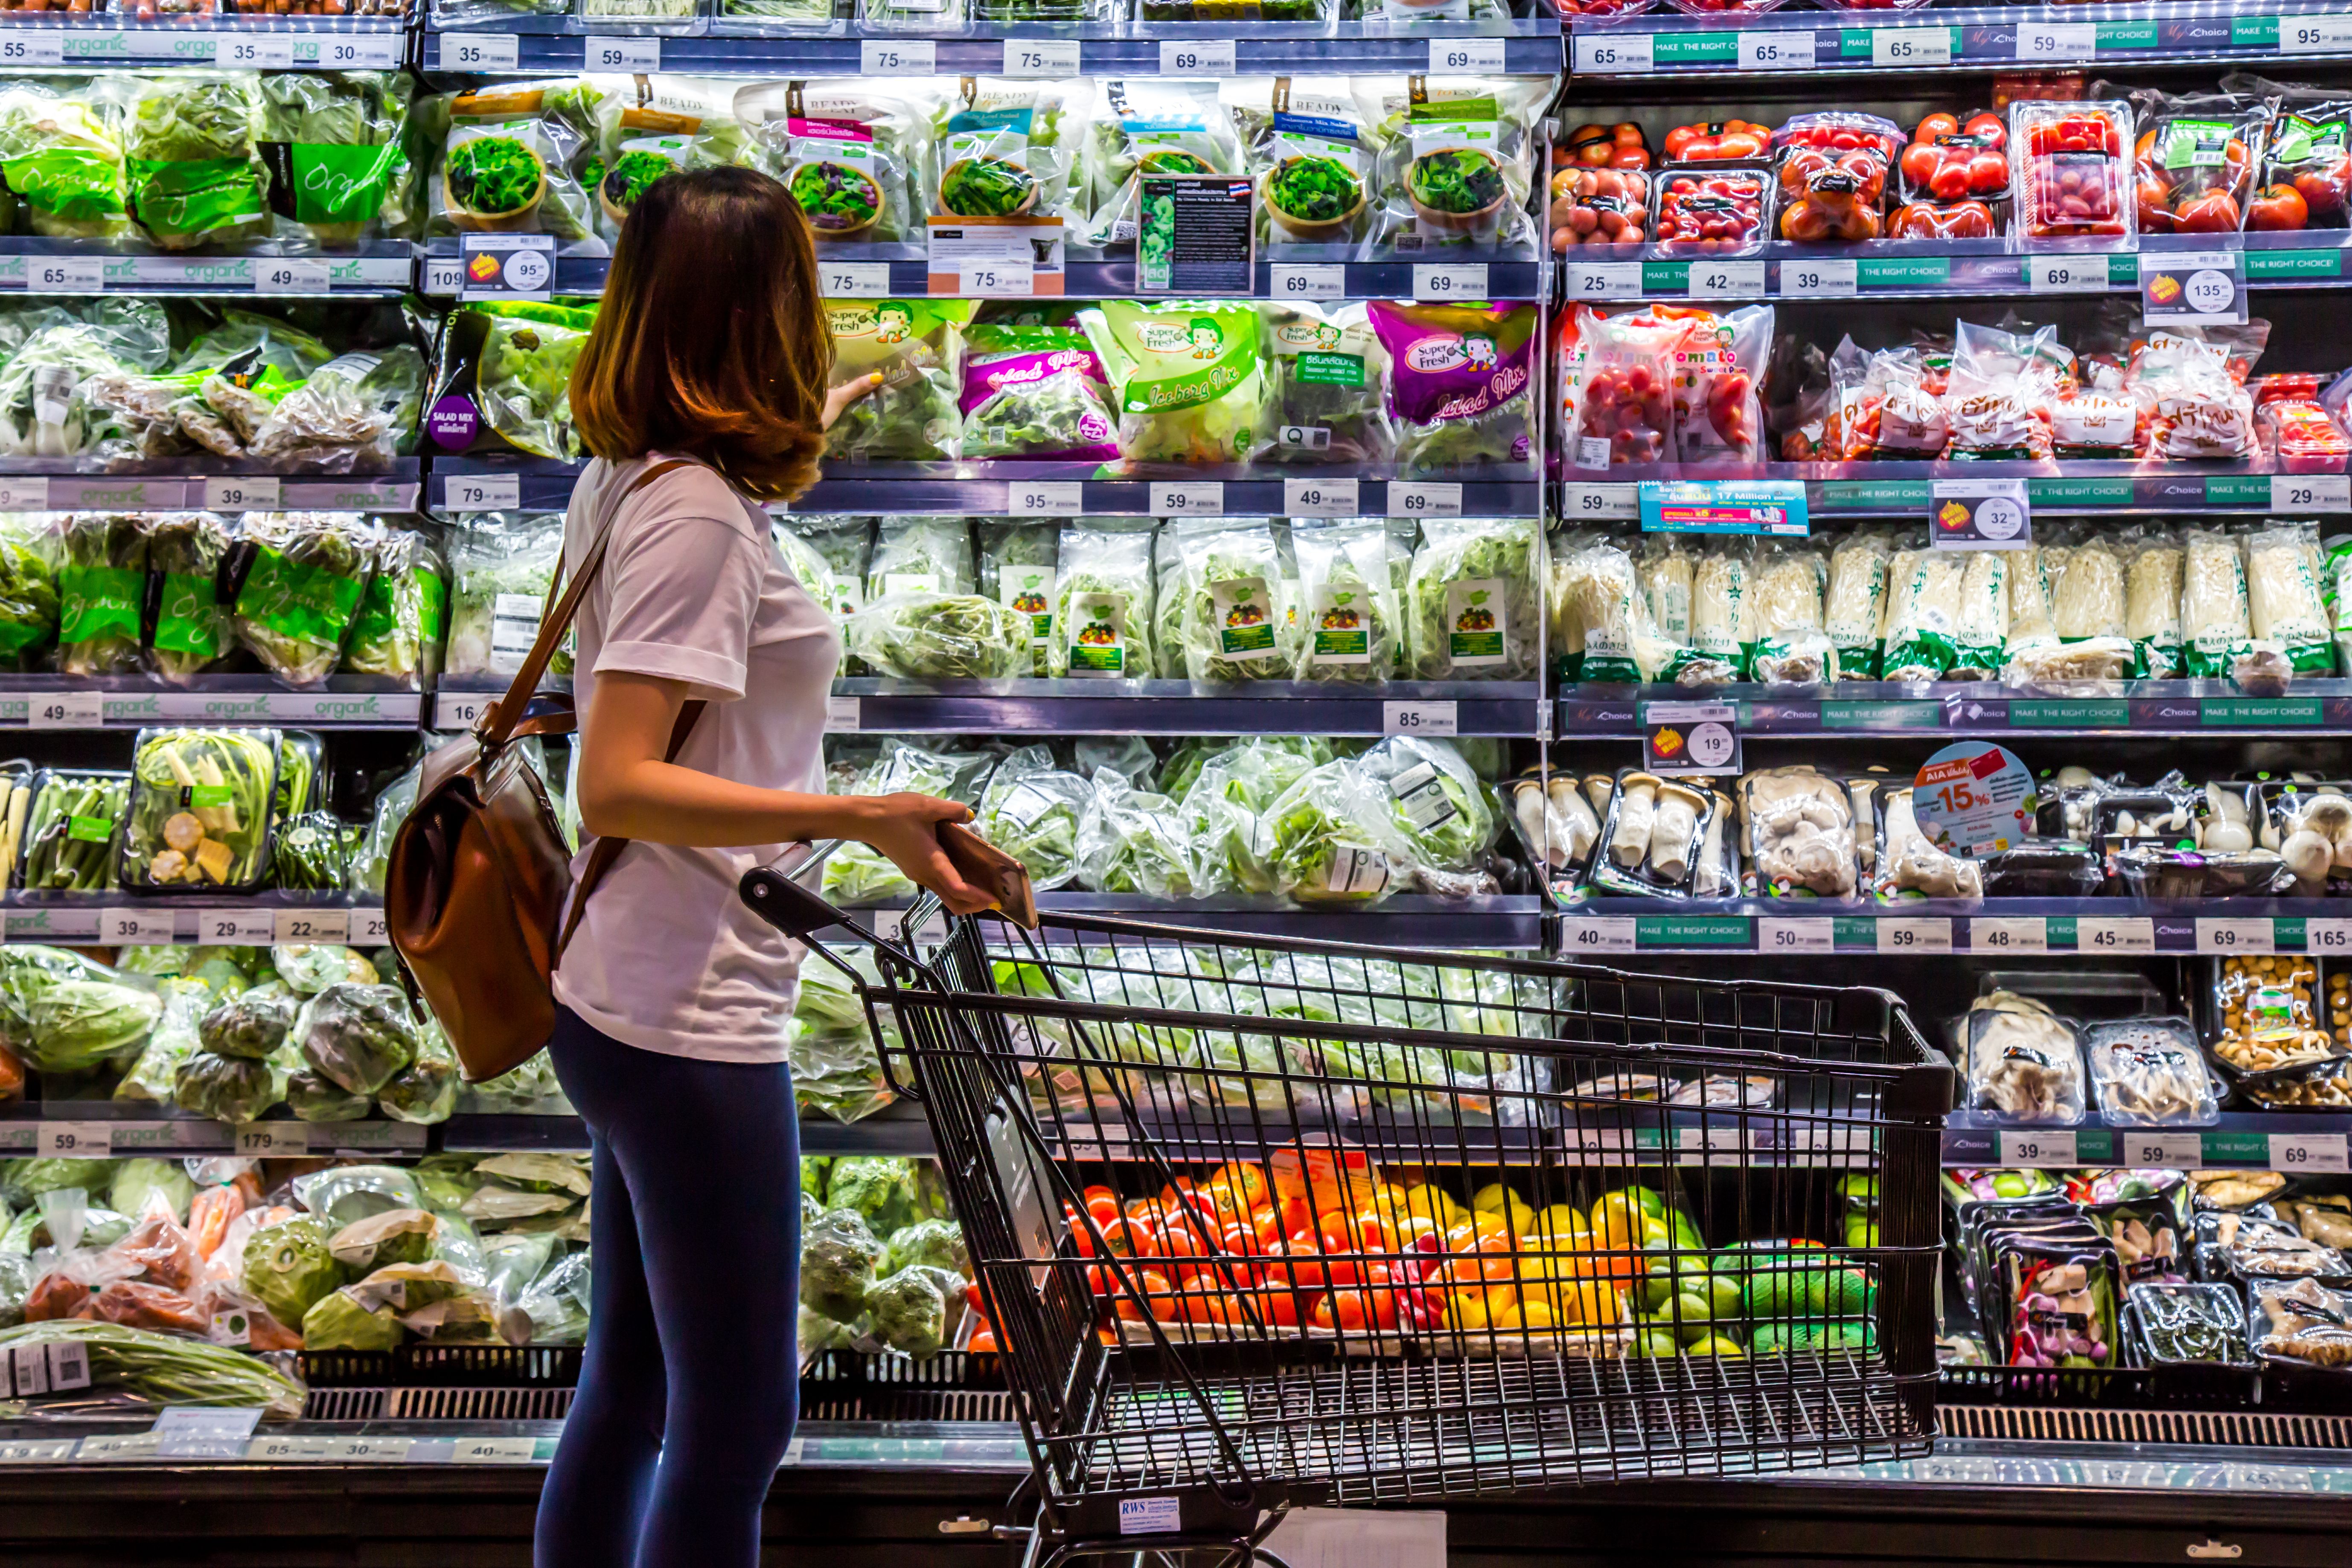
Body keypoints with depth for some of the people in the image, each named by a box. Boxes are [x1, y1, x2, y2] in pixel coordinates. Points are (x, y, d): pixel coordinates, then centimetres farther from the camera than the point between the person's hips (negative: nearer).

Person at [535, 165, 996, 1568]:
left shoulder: (628, 479, 8)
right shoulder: (701, 516, -19)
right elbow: (619, 786, -26)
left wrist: (810, 430, 38)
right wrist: (861, 816, -30)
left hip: (629, 1010, 10)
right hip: (693, 1029, -10)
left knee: (633, 1389, 19)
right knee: (735, 1432, -1)